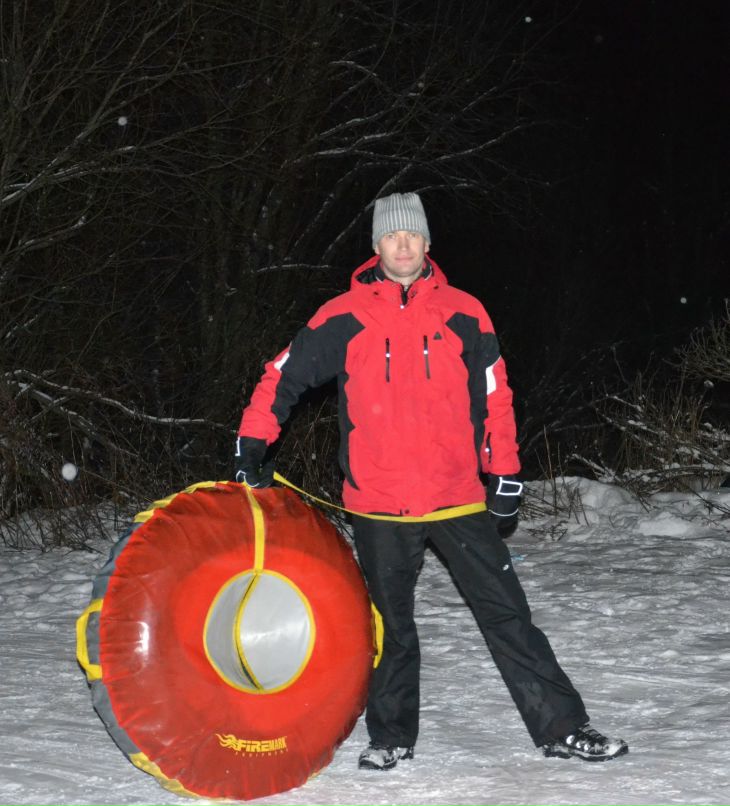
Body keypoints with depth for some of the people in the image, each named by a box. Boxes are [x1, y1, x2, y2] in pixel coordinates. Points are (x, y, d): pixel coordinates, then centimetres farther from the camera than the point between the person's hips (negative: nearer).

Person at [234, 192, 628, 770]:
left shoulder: (464, 315, 3)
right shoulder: (344, 318, 0)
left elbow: (494, 396, 8)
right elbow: (285, 374, 5)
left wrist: (505, 473, 6)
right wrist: (253, 444, -2)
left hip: (458, 498, 0)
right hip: (379, 505, 0)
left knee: (506, 613, 2)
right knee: (389, 625, 11)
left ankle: (561, 727, 8)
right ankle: (392, 737, 25)